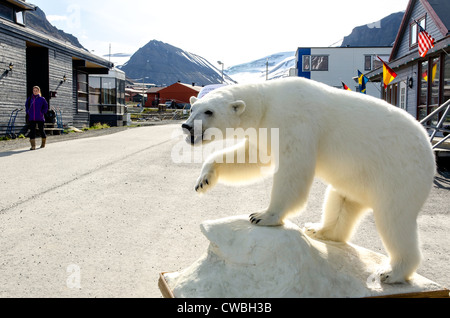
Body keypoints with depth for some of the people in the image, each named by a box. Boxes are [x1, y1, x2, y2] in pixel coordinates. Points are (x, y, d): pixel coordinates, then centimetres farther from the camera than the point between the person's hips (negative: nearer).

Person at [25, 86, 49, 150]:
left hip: (40, 118, -2)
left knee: (41, 130, 8)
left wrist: (43, 112, -5)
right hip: (32, 118, 2)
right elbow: (26, 105, 22)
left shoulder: (41, 99, -1)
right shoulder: (30, 98, 8)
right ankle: (33, 146, -8)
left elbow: (46, 106, 5)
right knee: (32, 131, -5)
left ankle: (43, 143, 31)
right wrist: (28, 112, 10)